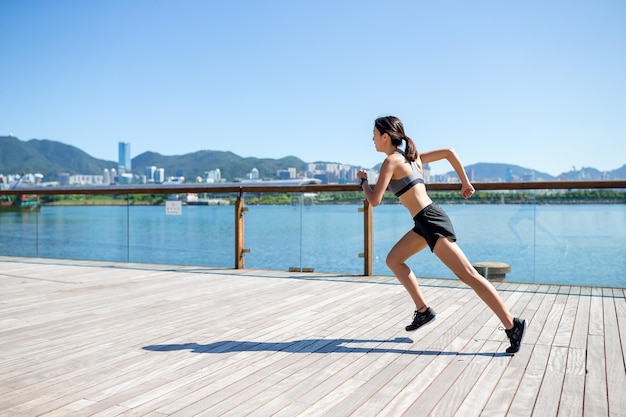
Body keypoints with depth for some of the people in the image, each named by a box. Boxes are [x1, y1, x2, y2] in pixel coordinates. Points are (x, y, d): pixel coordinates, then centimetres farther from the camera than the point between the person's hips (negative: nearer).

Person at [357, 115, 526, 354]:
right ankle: (423, 310, 17)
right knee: (393, 260, 16)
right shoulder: (411, 156, 16)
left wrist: (363, 180, 8)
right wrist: (465, 182, 19)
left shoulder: (391, 161, -9)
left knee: (467, 275, -9)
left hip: (431, 221, -10)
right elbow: (449, 152, 16)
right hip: (427, 222, 10)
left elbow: (374, 201, -11)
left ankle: (512, 325, -6)